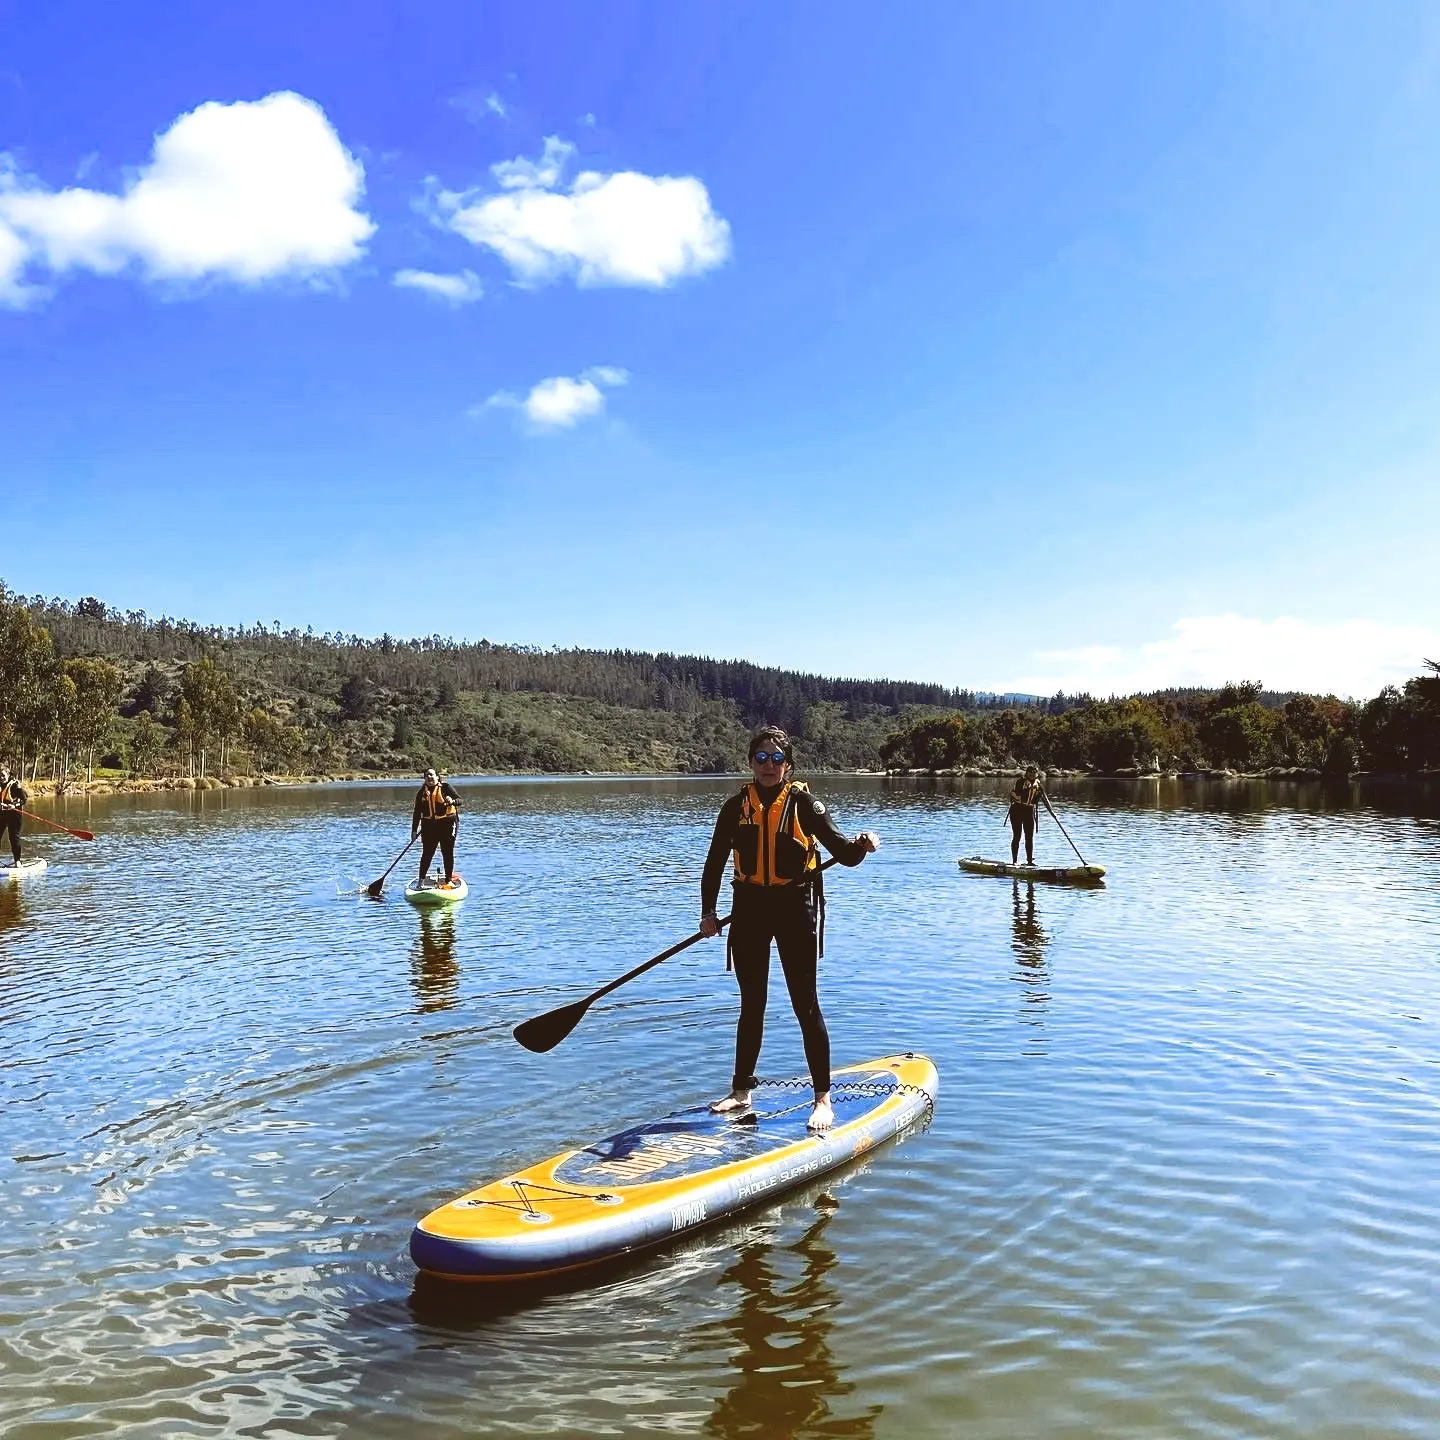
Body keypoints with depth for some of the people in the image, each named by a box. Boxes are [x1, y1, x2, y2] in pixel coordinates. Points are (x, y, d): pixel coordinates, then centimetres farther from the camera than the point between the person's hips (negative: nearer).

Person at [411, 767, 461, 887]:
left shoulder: (445, 786, 0)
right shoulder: (422, 792, 10)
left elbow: (459, 800, -7)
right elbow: (417, 813, 11)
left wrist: (452, 801, -29)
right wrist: (414, 830, 7)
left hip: (447, 824, -2)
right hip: (429, 826, 2)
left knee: (448, 854, 3)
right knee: (427, 854, 3)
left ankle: (449, 880, 12)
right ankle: (421, 881, 12)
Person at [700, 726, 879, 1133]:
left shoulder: (803, 802, -4)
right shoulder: (736, 807, 5)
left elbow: (842, 853, -9)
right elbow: (715, 863, 10)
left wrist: (861, 845, -30)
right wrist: (708, 911, 3)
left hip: (795, 907, -3)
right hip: (749, 908, 3)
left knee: (805, 1005, -1)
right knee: (751, 1006, 13)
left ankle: (823, 1098, 8)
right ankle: (741, 1092, 25)